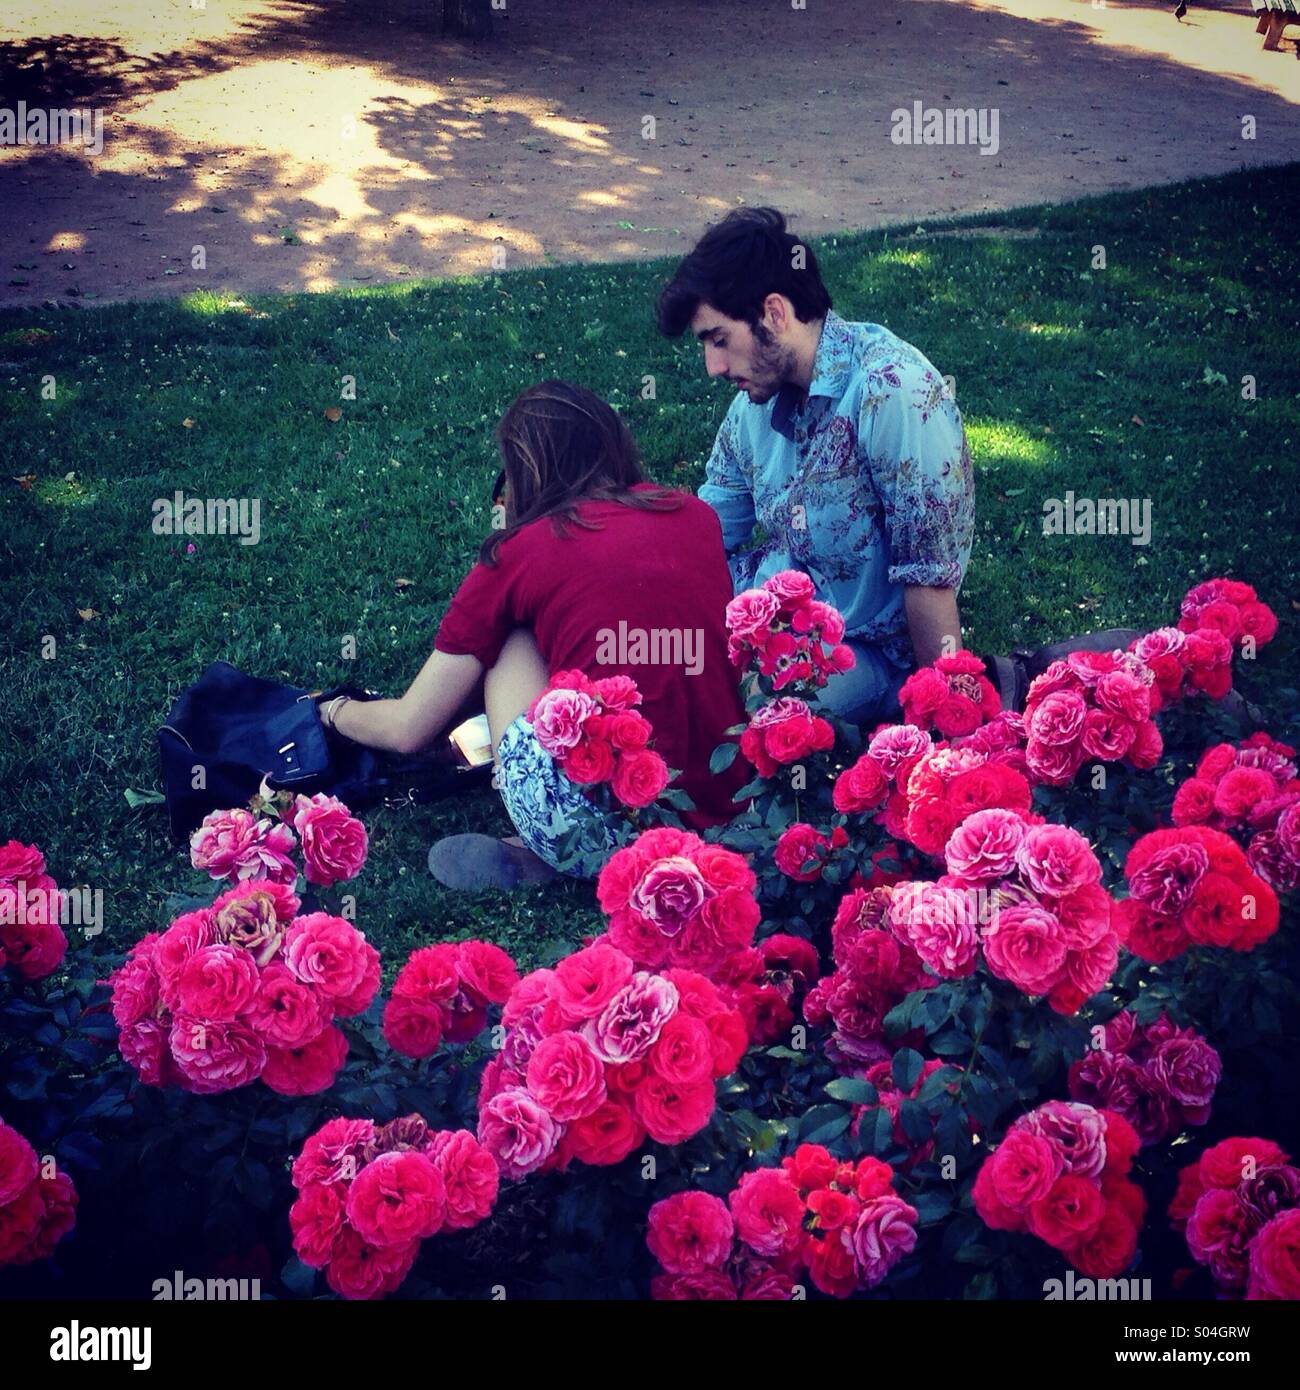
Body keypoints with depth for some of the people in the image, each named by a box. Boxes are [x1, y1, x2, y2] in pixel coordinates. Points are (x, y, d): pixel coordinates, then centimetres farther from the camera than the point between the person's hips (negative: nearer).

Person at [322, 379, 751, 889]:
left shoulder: (516, 554, 4)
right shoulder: (696, 514, 13)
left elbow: (407, 730, 13)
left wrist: (336, 712, 35)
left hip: (610, 831, -4)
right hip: (735, 810, 5)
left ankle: (537, 858, 4)